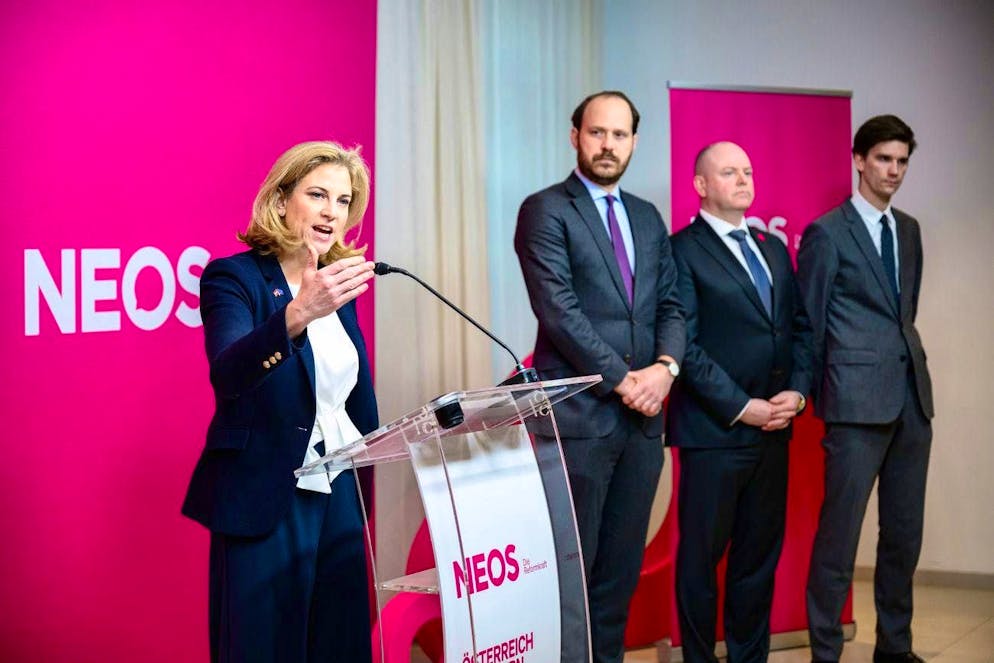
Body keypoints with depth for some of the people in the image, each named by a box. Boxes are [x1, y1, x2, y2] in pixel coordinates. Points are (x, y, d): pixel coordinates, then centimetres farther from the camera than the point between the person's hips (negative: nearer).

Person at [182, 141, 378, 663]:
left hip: (343, 498, 6)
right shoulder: (233, 278, -9)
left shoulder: (340, 287, 10)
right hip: (266, 505, -6)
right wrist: (298, 313, -43)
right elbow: (228, 373, -28)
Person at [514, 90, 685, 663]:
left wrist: (665, 366, -7)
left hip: (642, 419, 6)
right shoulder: (546, 210, -4)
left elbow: (670, 306, 13)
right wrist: (621, 379, -14)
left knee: (622, 567, 10)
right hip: (578, 416, -6)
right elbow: (559, 310, -13)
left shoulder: (649, 218, 16)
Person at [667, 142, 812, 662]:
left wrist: (798, 390, -2)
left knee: (760, 554, 11)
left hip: (773, 428, 6)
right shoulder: (683, 251, -7)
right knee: (701, 556, 3)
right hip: (713, 430, -6)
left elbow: (800, 326, 14)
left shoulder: (774, 250, 15)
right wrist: (741, 408, -15)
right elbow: (686, 345, -13)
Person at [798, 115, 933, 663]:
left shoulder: (909, 231, 15)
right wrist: (818, 396, 0)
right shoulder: (827, 233, -3)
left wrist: (903, 347, 13)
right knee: (840, 533, -4)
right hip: (858, 400, -6)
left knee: (905, 533, 11)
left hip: (912, 396, 6)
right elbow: (808, 324, -1)